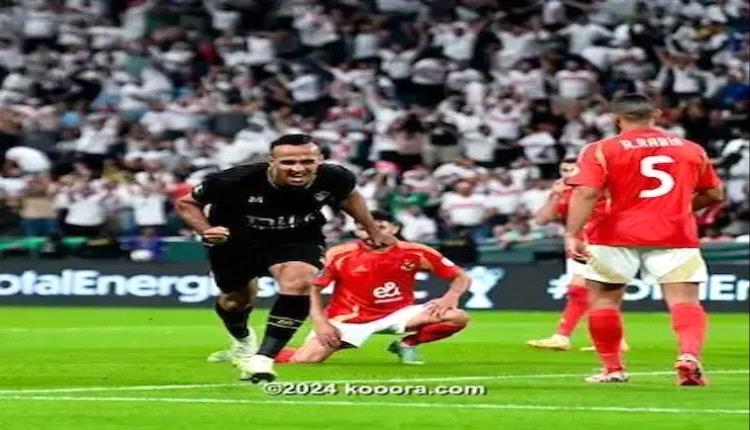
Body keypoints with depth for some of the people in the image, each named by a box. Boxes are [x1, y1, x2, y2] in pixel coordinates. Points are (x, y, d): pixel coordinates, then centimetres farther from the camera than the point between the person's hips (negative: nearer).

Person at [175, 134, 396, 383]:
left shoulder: (333, 178, -26)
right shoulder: (236, 181, -34)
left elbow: (349, 196, 2)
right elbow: (186, 203, -17)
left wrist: (373, 232, 11)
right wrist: (205, 231, -34)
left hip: (298, 240, 0)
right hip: (235, 242, 0)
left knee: (299, 282, -29)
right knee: (235, 299, 17)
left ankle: (262, 359, -23)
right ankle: (242, 342, 55)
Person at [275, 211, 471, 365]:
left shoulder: (415, 253, -10)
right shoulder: (339, 255, -13)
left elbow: (461, 277, -3)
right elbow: (312, 290, -7)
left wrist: (451, 297, -22)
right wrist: (320, 323, -19)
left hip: (396, 316, 2)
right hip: (348, 319, -2)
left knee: (458, 317, -18)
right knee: (304, 360, -23)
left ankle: (407, 345, 5)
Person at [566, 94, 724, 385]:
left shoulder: (601, 151, -2)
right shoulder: (691, 150, 9)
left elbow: (586, 193, -14)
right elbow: (714, 195, 17)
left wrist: (573, 234, -16)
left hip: (617, 235, -1)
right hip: (675, 235, 2)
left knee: (603, 298, 14)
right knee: (684, 299, -4)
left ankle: (613, 368, 17)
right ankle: (690, 355, -28)